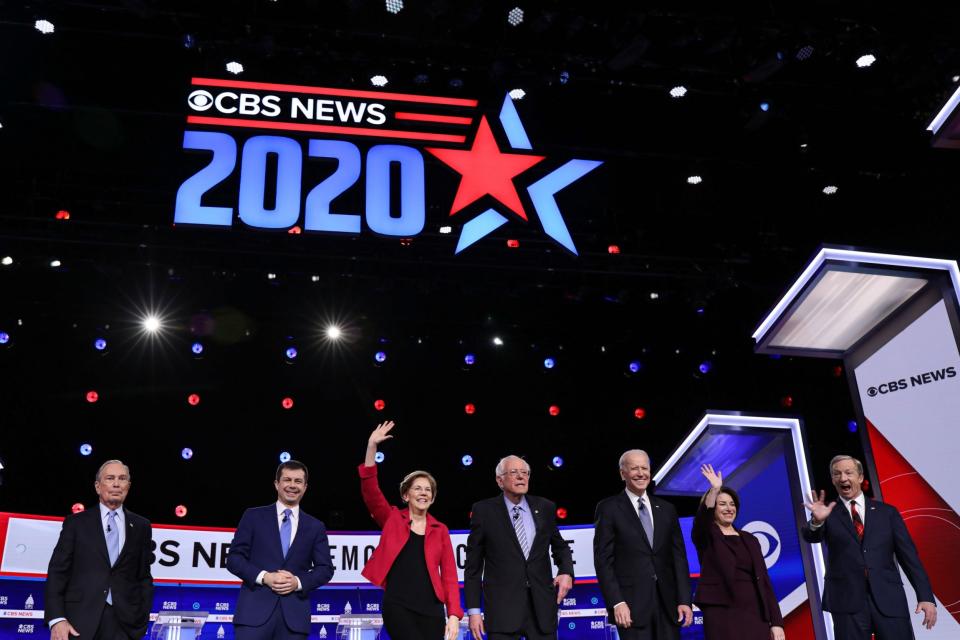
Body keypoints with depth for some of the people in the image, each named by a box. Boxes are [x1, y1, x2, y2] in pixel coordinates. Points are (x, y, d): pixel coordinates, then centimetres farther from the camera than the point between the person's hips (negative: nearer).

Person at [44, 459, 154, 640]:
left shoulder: (141, 526, 9)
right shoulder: (76, 523, 5)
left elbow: (144, 576, 10)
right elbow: (57, 573, 0)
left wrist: (143, 619, 3)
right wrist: (56, 620, -11)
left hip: (124, 622, 1)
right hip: (80, 620, -1)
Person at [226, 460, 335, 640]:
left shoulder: (316, 527, 13)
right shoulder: (253, 516, 8)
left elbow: (325, 569, 10)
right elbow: (234, 558, 3)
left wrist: (298, 582, -8)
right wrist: (264, 577, -11)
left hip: (294, 615, 2)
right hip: (255, 610, -2)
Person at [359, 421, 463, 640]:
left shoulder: (440, 530, 11)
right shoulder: (393, 519, 7)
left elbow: (449, 574, 6)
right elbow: (370, 489, -7)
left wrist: (454, 614, -5)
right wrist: (372, 446, -15)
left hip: (431, 609, 3)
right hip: (398, 606, -3)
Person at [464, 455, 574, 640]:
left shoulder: (545, 508, 8)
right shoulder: (484, 511, -1)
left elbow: (560, 546, 21)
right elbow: (473, 565, 1)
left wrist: (566, 571, 1)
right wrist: (474, 610, -3)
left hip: (542, 606, 3)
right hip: (502, 608, -3)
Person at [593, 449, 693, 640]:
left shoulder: (667, 509, 13)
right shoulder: (609, 508, 0)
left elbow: (678, 556, 11)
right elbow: (603, 560, -5)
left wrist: (684, 600, 3)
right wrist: (616, 602, -13)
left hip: (667, 601, 4)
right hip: (632, 603, -4)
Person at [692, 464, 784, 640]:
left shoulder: (749, 540, 15)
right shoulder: (706, 536, 5)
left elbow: (763, 580, 9)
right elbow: (702, 516, -19)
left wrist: (776, 622, 2)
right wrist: (714, 490, -35)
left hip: (754, 614, 3)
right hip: (721, 615, -3)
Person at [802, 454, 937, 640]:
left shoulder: (887, 512, 10)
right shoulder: (829, 514, 7)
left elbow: (908, 555, 7)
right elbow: (810, 536, -12)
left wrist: (925, 596, -1)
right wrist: (816, 521, -35)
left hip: (889, 599, 1)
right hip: (847, 602, -1)